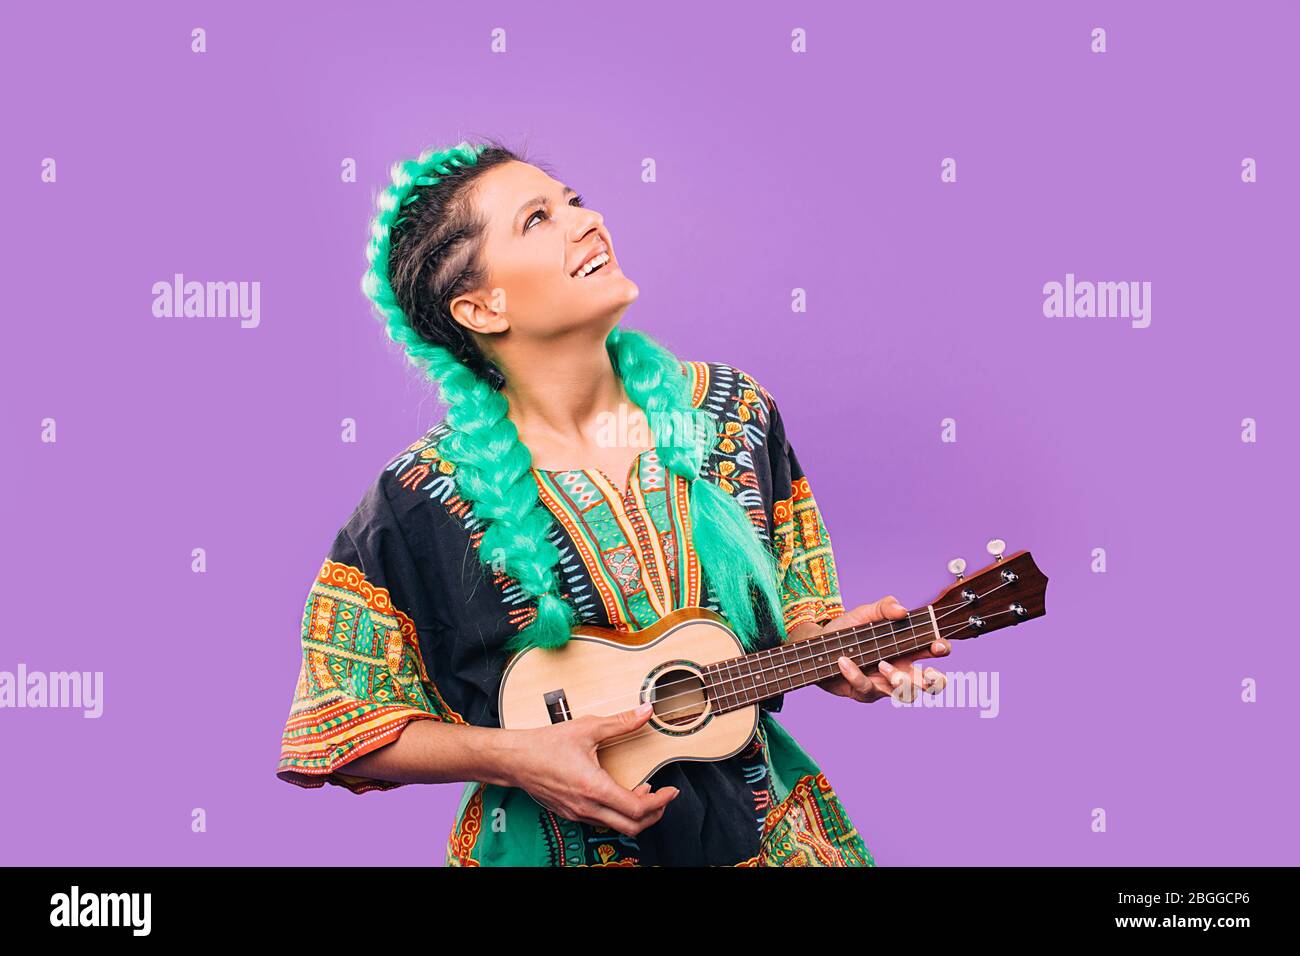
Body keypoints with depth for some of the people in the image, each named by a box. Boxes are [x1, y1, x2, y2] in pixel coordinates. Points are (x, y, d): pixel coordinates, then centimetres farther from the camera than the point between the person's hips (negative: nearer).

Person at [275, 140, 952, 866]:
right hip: (559, 843, -2)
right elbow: (339, 728, -5)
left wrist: (833, 644, -12)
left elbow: (788, 609, 9)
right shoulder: (418, 506, -12)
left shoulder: (732, 412, -2)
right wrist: (513, 757, -16)